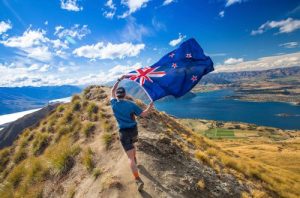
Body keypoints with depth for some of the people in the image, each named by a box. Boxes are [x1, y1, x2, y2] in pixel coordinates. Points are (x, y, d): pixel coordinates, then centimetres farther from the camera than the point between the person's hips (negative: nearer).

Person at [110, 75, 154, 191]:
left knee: (130, 157, -1)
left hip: (124, 132, -2)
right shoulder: (131, 104, -8)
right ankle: (134, 159, 57)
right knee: (132, 144, 37)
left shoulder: (114, 104, -6)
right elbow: (143, 114, -4)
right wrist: (150, 107, 11)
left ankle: (138, 180, -3)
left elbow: (112, 91, 12)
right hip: (134, 130, 3)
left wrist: (119, 80, 16)